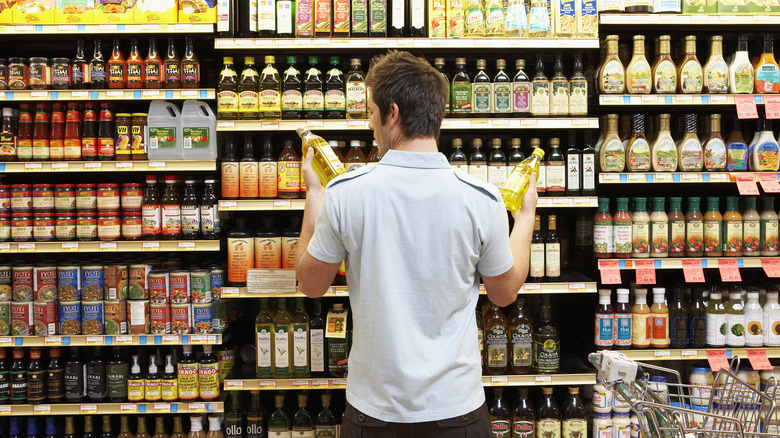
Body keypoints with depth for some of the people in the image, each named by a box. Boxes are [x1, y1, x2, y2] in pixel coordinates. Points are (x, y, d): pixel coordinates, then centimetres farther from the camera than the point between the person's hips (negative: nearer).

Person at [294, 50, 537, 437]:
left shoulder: (344, 194, -13)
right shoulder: (482, 199, -12)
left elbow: (310, 285, 2)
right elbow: (505, 293, 4)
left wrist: (314, 195, 14)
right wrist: (526, 216, 19)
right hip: (457, 405, 1)